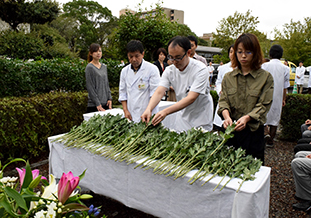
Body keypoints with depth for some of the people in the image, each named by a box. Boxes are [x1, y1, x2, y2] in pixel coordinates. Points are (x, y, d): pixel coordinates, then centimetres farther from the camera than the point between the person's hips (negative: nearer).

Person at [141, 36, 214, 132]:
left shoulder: (200, 69, -22)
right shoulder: (170, 71, -6)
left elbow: (191, 98, -30)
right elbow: (159, 92, -15)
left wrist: (165, 111, -39)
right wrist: (148, 109, -36)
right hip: (182, 120, 4)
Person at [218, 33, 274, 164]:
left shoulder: (265, 77, -1)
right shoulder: (228, 77, 8)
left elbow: (263, 106, -7)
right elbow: (223, 101, 1)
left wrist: (246, 118, -25)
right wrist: (227, 117, -20)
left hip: (253, 131, -2)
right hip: (230, 130, 2)